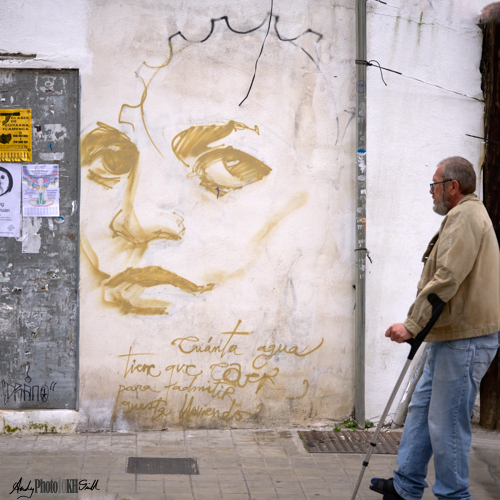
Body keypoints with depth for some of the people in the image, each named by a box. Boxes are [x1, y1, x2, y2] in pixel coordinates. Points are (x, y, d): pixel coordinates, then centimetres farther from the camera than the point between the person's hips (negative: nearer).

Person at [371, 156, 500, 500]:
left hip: (466, 339, -11)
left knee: (447, 423, -5)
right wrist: (417, 326, 21)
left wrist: (412, 325, -21)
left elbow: (446, 280, -24)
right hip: (451, 336, 11)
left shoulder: (464, 216, -14)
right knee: (422, 407, 15)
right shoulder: (468, 215, 20)